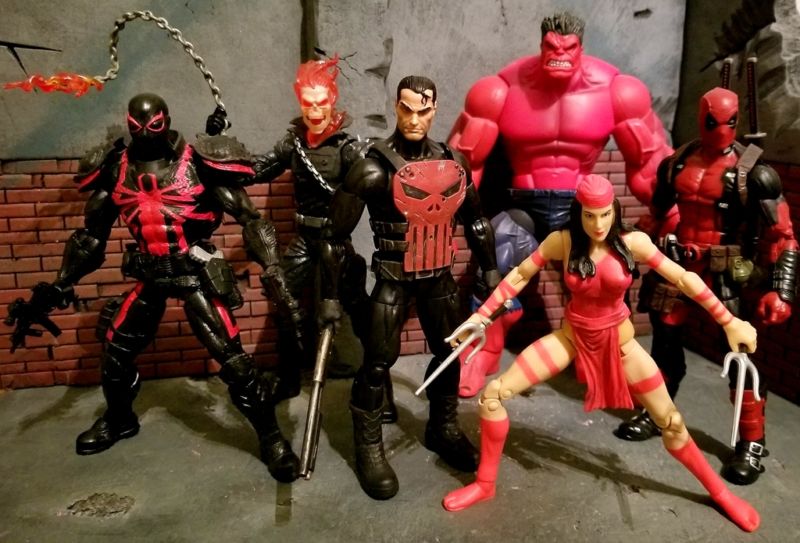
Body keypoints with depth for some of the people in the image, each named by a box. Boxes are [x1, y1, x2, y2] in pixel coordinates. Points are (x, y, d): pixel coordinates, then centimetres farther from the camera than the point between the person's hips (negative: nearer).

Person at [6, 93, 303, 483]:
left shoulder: (199, 164, -11)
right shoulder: (115, 169, 3)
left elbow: (250, 220, -12)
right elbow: (91, 235, 12)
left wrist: (272, 273, -23)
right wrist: (59, 287, 5)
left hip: (195, 274, -5)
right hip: (150, 276, 5)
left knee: (231, 357, -11)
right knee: (114, 349, 12)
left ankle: (271, 437, 7)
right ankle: (119, 420, 42)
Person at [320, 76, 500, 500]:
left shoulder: (452, 162, 0)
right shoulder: (375, 168, -16)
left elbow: (474, 218, 14)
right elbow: (336, 235, -13)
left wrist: (490, 268, 13)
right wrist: (330, 295, -12)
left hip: (439, 277, 5)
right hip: (394, 279, -5)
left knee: (450, 353, 14)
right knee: (378, 363, -3)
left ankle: (444, 430, 36)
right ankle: (369, 448, 17)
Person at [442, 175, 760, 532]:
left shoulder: (633, 243, -15)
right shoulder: (562, 242, -14)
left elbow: (683, 279, -12)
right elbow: (519, 276, -7)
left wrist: (729, 322, -15)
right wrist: (480, 316, -10)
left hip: (618, 340, -1)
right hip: (572, 336, 1)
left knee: (671, 422, 1)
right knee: (494, 393, -9)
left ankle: (720, 492, 29)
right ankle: (485, 483, 10)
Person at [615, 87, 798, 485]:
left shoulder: (752, 171, -9)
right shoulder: (677, 162, 4)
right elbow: (657, 213, 17)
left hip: (729, 274, -4)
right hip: (679, 265, 4)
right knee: (665, 341, 12)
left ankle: (751, 443, 13)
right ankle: (655, 415, 31)